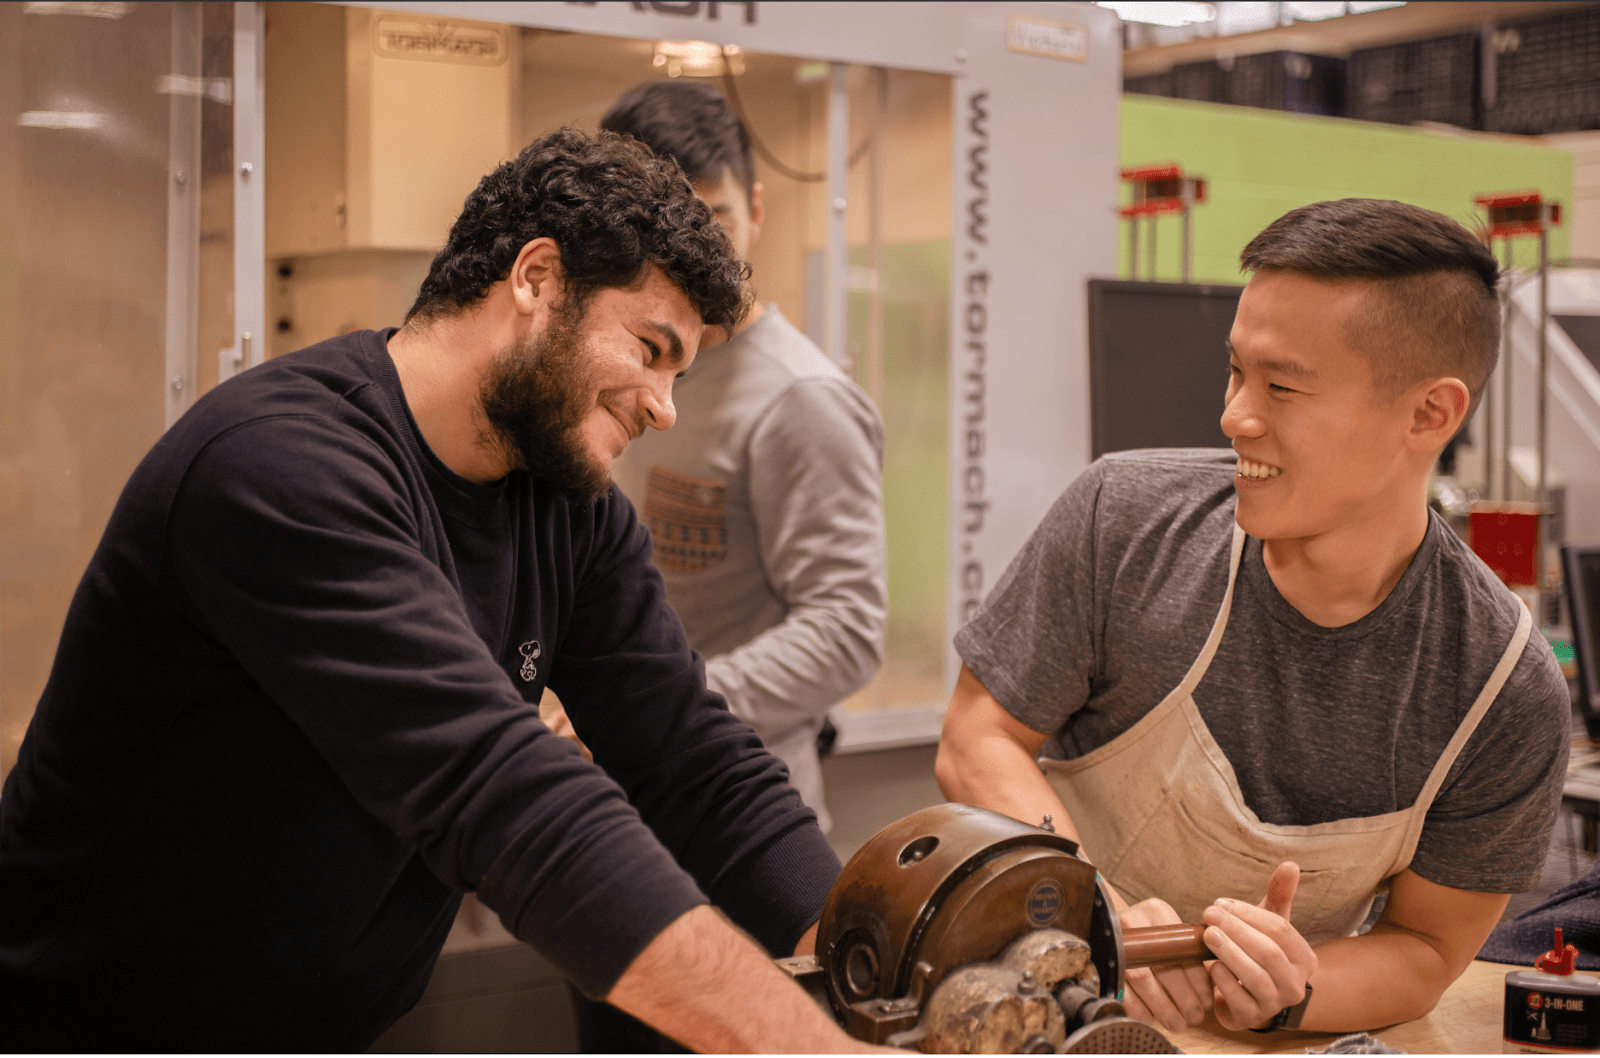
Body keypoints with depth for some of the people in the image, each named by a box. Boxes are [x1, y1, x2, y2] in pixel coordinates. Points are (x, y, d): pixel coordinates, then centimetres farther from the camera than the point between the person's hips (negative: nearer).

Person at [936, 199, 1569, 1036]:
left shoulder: (1508, 696, -12)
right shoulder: (1123, 518, -11)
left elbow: (1425, 948, -1)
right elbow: (977, 742, -6)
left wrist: (1290, 996, -21)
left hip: (1249, 1035, 0)